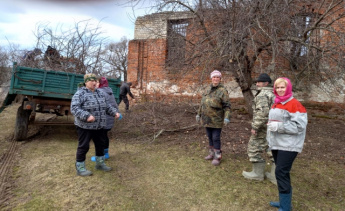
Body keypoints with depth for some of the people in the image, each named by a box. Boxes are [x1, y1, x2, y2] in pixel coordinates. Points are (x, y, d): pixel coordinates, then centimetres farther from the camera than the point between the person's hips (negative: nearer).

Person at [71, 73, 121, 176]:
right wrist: (86, 116, -33)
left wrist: (115, 112, 3)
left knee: (100, 144, 15)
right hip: (85, 126, -7)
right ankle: (80, 168, 17)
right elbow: (74, 108, -20)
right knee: (83, 146, 2)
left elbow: (106, 106, 16)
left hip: (98, 126, 7)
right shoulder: (80, 93, -12)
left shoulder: (100, 93, 9)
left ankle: (100, 164, 32)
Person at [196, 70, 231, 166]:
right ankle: (212, 154, 31)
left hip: (216, 120, -6)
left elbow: (227, 106, -11)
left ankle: (217, 157, 12)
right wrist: (199, 114, 19)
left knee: (216, 138, -1)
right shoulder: (208, 90, 11)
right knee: (210, 137, 16)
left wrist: (226, 117, -21)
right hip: (207, 119, 6)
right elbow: (202, 103, 18)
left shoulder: (222, 91, -8)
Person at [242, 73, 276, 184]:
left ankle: (258, 173, 15)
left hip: (264, 128, -9)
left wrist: (255, 127, -21)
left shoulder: (262, 95, -15)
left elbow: (262, 113, -26)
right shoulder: (275, 94, 14)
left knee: (255, 149, 4)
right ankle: (275, 176, 19)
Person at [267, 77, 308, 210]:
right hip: (276, 144, 8)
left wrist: (278, 126, -21)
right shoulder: (276, 103, 13)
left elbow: (299, 126, -20)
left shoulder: (294, 104, -13)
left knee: (281, 173, -8)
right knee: (281, 173, 15)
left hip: (288, 145, -8)